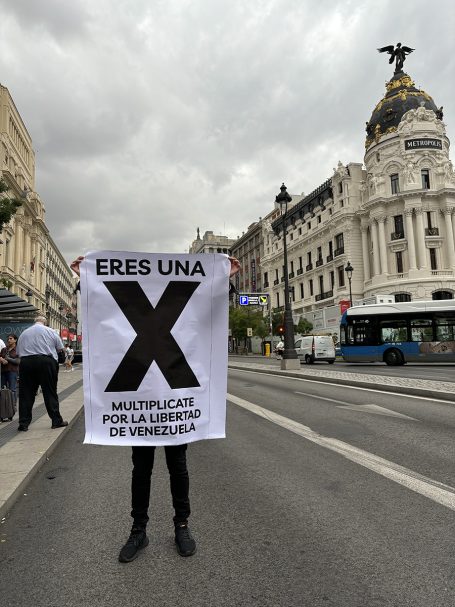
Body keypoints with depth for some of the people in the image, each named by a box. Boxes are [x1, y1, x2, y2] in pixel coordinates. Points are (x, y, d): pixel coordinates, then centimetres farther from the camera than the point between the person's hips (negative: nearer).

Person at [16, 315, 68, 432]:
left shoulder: (23, 333, 14)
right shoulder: (50, 331, 6)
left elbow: (18, 352, 13)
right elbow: (60, 349, 8)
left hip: (26, 362, 2)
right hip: (46, 362, -2)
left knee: (26, 395, 8)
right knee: (50, 393, 4)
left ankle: (23, 424, 8)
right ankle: (57, 421, 8)